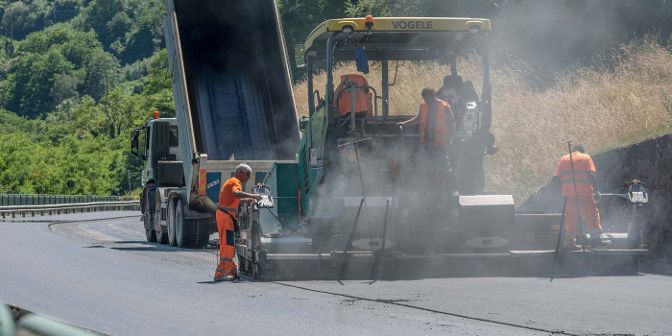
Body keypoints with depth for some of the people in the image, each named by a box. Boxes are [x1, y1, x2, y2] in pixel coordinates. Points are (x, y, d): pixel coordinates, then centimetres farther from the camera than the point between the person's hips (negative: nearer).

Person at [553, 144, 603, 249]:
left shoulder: (563, 159, 17)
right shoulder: (586, 158, 6)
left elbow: (556, 178, 9)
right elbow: (591, 175, -7)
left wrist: (562, 189, 19)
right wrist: (596, 190, -6)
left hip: (568, 193, 4)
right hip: (584, 192, -3)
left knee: (570, 216, 8)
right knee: (591, 213, 1)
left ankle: (569, 240, 5)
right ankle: (595, 237, -5)